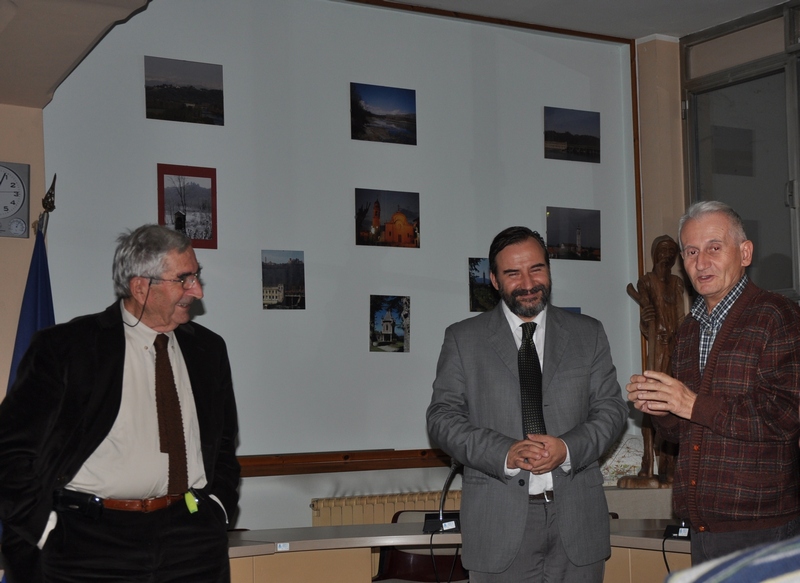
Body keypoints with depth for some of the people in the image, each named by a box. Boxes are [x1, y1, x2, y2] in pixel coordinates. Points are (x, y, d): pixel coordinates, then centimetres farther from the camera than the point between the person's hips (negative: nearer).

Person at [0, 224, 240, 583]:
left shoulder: (208, 349, 13)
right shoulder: (64, 346, -2)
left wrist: (218, 506, 9)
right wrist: (45, 526, -8)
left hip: (191, 538, 4)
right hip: (88, 542, -4)